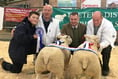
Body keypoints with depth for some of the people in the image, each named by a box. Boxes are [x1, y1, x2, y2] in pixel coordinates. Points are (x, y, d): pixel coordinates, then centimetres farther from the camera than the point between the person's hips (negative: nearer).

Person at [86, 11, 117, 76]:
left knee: (106, 51, -24)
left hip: (108, 39, -4)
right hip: (96, 40, 4)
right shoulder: (90, 23, -26)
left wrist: (99, 45, -58)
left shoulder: (108, 25, -39)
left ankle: (105, 68, 0)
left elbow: (106, 41, -39)